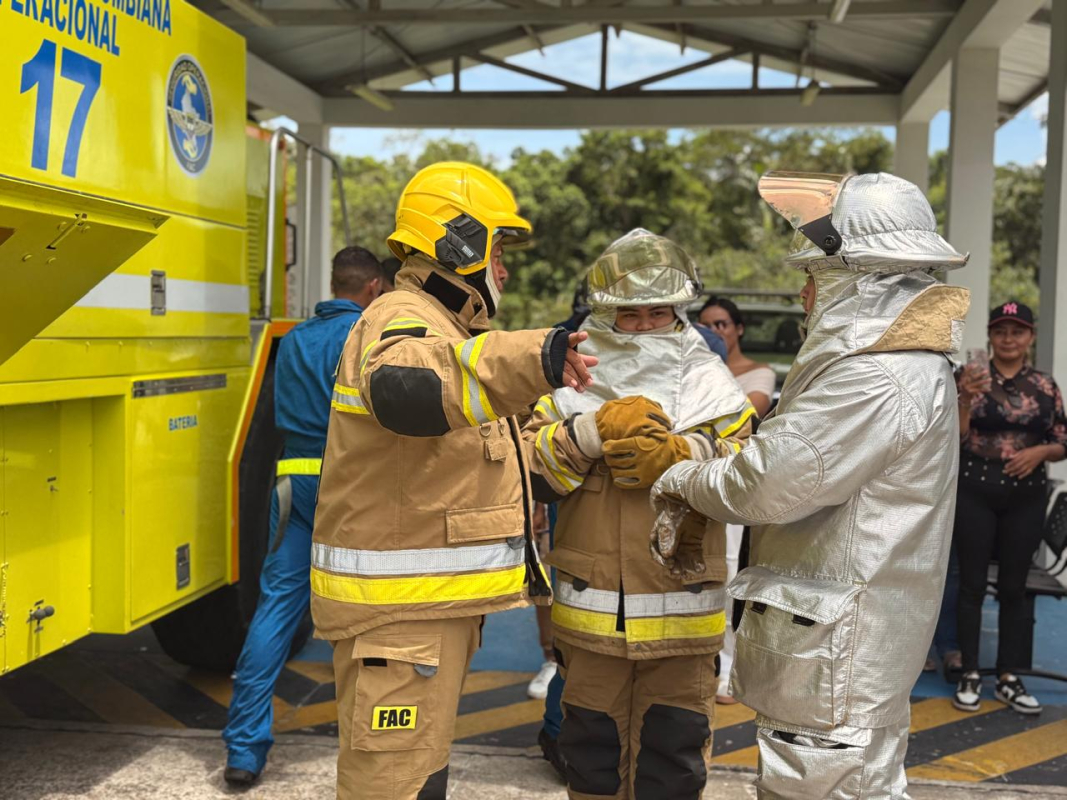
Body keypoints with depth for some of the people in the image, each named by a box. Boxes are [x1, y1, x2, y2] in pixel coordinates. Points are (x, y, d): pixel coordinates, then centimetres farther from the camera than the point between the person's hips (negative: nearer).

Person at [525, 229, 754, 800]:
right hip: (591, 609, 1)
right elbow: (532, 472, -7)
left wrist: (679, 456, -25)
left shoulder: (711, 384, 2)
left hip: (681, 612, -1)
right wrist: (594, 430, -21)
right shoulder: (572, 383, 4)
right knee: (592, 746, 16)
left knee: (673, 753, 11)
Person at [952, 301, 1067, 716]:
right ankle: (970, 676, 13)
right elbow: (955, 436, -11)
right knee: (973, 583, 3)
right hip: (975, 491, -3)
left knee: (1014, 587, 9)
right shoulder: (972, 373, -4)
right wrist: (966, 397, -26)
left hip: (1026, 497, 3)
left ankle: (1009, 678, 19)